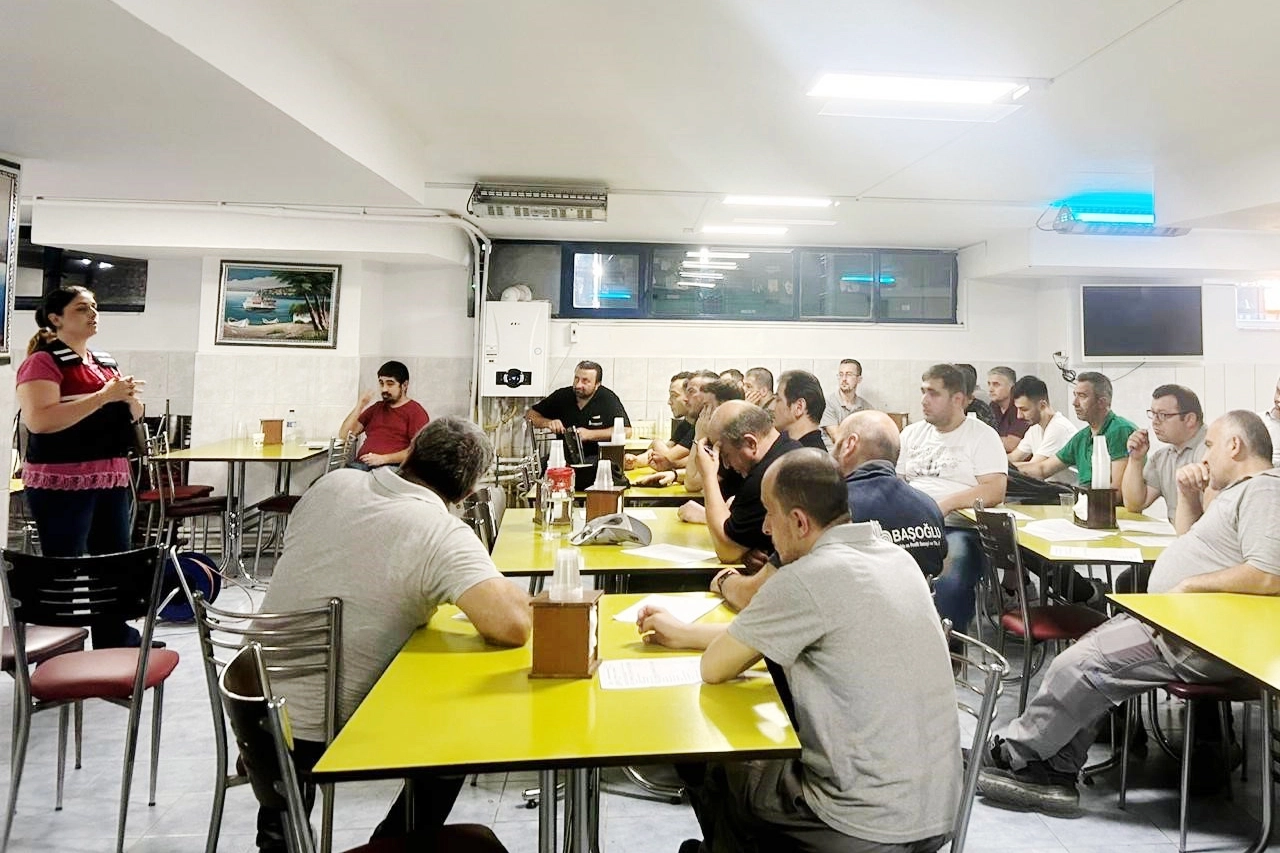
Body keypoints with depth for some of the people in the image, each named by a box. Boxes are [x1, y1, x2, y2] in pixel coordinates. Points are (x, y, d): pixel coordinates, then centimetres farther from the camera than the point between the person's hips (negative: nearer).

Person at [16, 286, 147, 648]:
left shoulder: (105, 362, 15)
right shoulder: (42, 362, -8)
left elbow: (133, 416, 20)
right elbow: (39, 420, -22)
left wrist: (128, 396, -3)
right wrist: (104, 396, -23)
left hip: (111, 479, 8)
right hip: (61, 482, -8)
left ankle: (117, 641, 25)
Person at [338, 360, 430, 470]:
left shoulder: (416, 411, 4)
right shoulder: (376, 408, 25)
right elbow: (344, 434, 20)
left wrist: (383, 458, -15)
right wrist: (360, 405, 9)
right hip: (361, 464, 6)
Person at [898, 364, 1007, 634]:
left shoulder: (982, 435, 5)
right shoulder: (912, 433, 22)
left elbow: (994, 491, -7)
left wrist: (946, 504, -17)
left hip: (959, 527, -4)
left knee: (951, 582, -35)